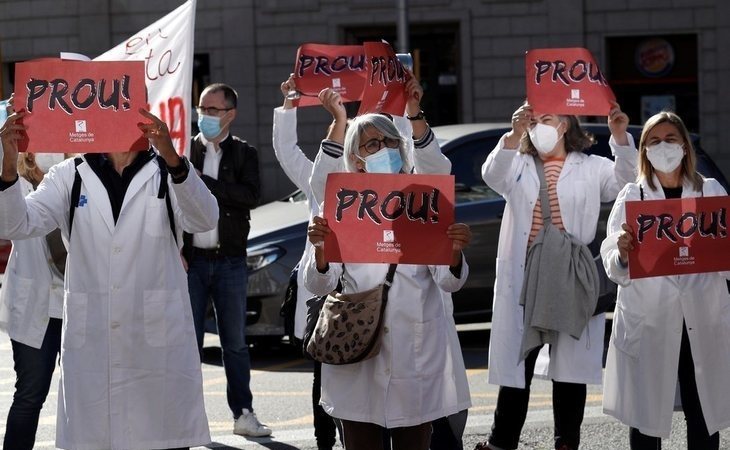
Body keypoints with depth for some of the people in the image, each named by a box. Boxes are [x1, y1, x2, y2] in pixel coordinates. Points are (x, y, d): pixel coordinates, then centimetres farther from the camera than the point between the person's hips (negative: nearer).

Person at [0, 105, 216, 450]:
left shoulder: (167, 173, 4)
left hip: (158, 346, -1)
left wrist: (173, 159, -34)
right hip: (90, 347, 1)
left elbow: (203, 219, -15)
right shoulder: (70, 176, 7)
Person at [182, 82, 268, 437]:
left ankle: (243, 414, 10)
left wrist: (204, 182, -15)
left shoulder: (244, 154, 5)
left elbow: (251, 196, -12)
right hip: (191, 260, 0)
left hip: (230, 261, 0)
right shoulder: (184, 150, 6)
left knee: (235, 341, 5)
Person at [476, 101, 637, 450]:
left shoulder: (591, 168, 7)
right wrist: (514, 134, -28)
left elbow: (625, 181, -9)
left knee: (570, 367, 4)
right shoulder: (519, 166, 11)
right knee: (517, 362, 6)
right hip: (523, 278, 1)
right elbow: (492, 175, -10)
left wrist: (620, 137, -26)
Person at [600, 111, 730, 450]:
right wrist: (623, 255, -26)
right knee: (646, 417, -2)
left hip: (703, 322, 1)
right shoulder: (632, 196, 6)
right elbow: (614, 269, -3)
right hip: (647, 322, -1)